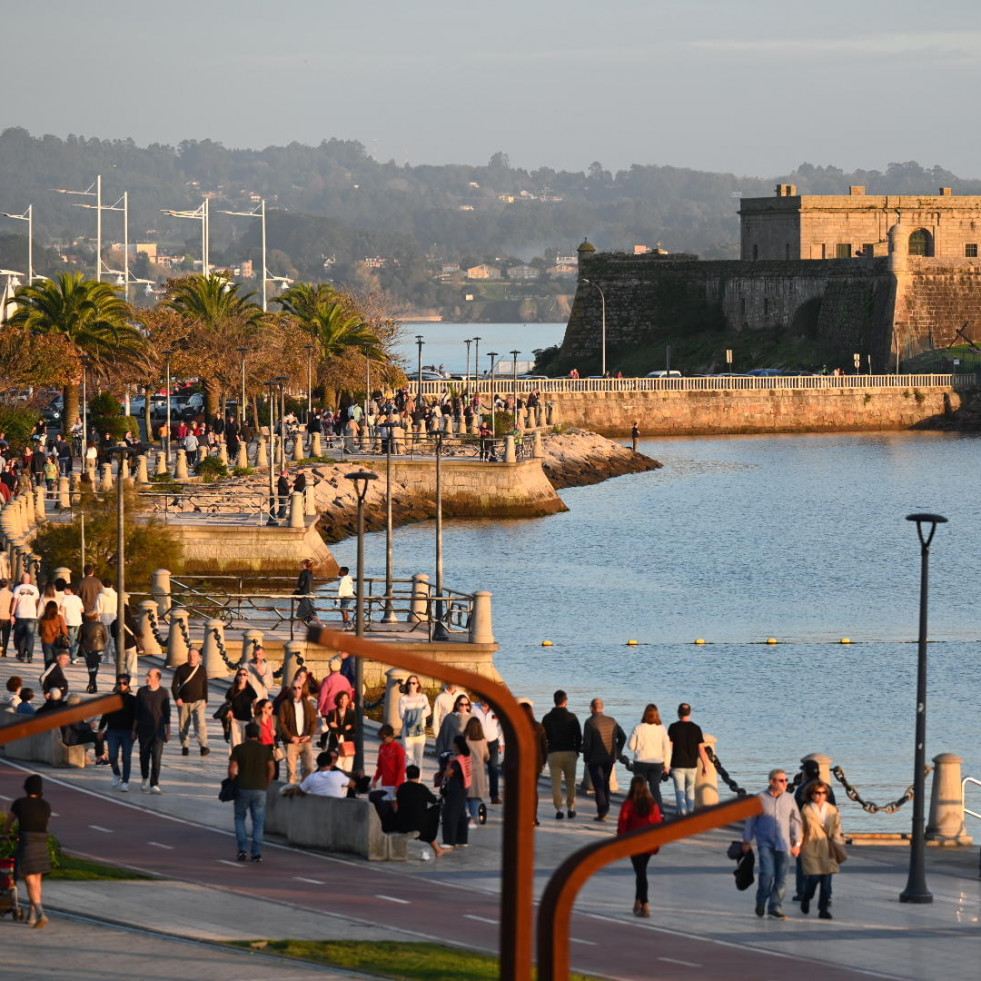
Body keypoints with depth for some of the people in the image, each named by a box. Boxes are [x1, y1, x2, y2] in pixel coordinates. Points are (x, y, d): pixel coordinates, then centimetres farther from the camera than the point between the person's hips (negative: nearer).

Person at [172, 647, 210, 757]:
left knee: (201, 723, -16)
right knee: (183, 726, 5)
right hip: (184, 702, 0)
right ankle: (185, 747, 16)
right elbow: (174, 685, 1)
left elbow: (205, 686, 16)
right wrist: (177, 698, -11)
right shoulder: (181, 669, 2)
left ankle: (203, 746, -22)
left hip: (198, 702, 0)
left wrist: (205, 700, 13)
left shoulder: (202, 669, 8)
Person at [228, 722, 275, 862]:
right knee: (258, 821, 7)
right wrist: (265, 784, 10)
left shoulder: (238, 749, -3)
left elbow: (232, 770, -8)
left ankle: (242, 849, 3)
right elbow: (272, 770, -3)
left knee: (240, 818, 15)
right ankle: (257, 852, 0)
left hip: (242, 788, -1)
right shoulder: (265, 750, 1)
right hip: (260, 790, 1)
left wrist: (234, 782, 10)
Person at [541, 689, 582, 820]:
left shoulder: (547, 718, 1)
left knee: (556, 783, 2)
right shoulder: (571, 717, -3)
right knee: (570, 782, 10)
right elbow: (579, 736, 0)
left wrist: (545, 753, 14)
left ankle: (558, 809, -3)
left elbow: (543, 736, 3)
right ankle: (570, 808, 11)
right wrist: (577, 751, 13)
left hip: (553, 754, 0)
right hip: (570, 753, 0)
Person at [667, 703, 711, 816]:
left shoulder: (673, 727, -6)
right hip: (692, 764, 2)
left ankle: (682, 811, -15)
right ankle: (690, 812, 16)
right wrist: (705, 765, 7)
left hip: (677, 765, -2)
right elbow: (701, 749, -1)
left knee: (680, 790, -2)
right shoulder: (696, 729, -1)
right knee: (690, 790, 15)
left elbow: (669, 747, -7)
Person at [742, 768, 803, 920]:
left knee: (781, 877, 0)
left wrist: (797, 842, 7)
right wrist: (746, 841, 5)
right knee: (767, 873, -16)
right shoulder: (760, 799, -1)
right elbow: (750, 821, 6)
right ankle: (761, 902, 5)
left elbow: (795, 821, 11)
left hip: (782, 844, 3)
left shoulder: (789, 799, 5)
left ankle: (775, 907, 9)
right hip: (765, 843, -3)